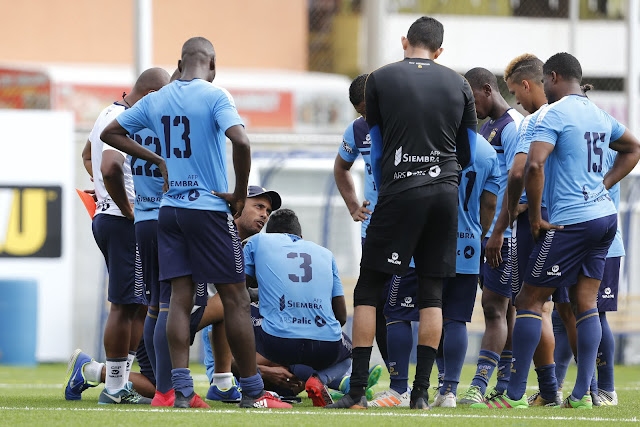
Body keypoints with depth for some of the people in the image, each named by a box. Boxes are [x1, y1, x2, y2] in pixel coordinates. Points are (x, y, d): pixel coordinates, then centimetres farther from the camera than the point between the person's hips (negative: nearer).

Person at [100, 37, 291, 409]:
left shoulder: (157, 100, 8)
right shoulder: (215, 96, -9)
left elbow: (111, 133, 17)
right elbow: (240, 141, -25)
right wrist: (240, 194, -13)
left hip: (170, 209, 5)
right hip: (210, 209, -5)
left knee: (181, 298, 4)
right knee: (236, 300, 1)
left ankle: (182, 390, -3)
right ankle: (253, 391, 3)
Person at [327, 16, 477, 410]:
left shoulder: (381, 80, 2)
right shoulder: (458, 85, 8)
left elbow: (377, 150, 10)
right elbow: (469, 156, 13)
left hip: (400, 191, -3)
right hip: (445, 191, 3)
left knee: (369, 290, 2)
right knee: (432, 292, 7)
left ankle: (358, 389, -4)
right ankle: (422, 391, 3)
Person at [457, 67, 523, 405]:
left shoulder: (513, 128, -12)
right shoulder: (485, 128, 18)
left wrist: (498, 233, -21)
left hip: (502, 236, -9)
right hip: (481, 232, 9)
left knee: (495, 308, -10)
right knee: (502, 309, 10)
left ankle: (479, 385, -14)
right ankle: (505, 384, 12)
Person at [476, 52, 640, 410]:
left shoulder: (554, 114, -10)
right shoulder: (599, 115, 14)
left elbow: (534, 165, -23)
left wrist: (535, 216, -13)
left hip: (571, 222, -8)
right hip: (606, 215, 8)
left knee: (530, 300, -2)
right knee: (586, 303, 8)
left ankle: (516, 393, -4)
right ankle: (582, 393, 3)